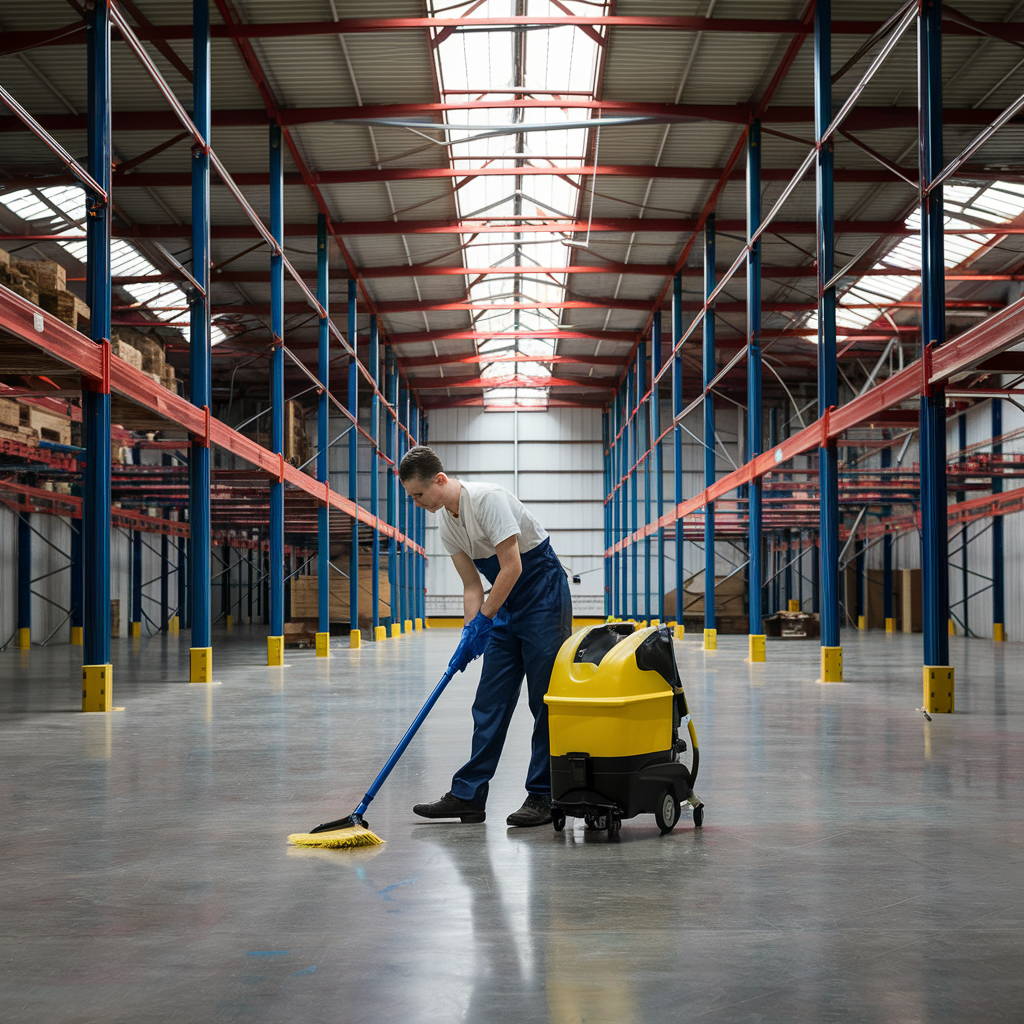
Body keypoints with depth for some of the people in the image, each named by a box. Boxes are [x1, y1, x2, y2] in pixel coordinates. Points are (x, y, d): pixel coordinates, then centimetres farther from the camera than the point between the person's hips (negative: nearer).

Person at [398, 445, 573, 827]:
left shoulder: (488, 499, -22)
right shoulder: (445, 523, 4)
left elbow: (512, 567, -24)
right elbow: (472, 586, 8)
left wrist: (482, 621, -21)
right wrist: (469, 633, -3)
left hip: (544, 595, -8)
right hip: (506, 607, 8)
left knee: (546, 702, -5)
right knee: (490, 702, 5)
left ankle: (542, 797, 1)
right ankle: (468, 795, 6)